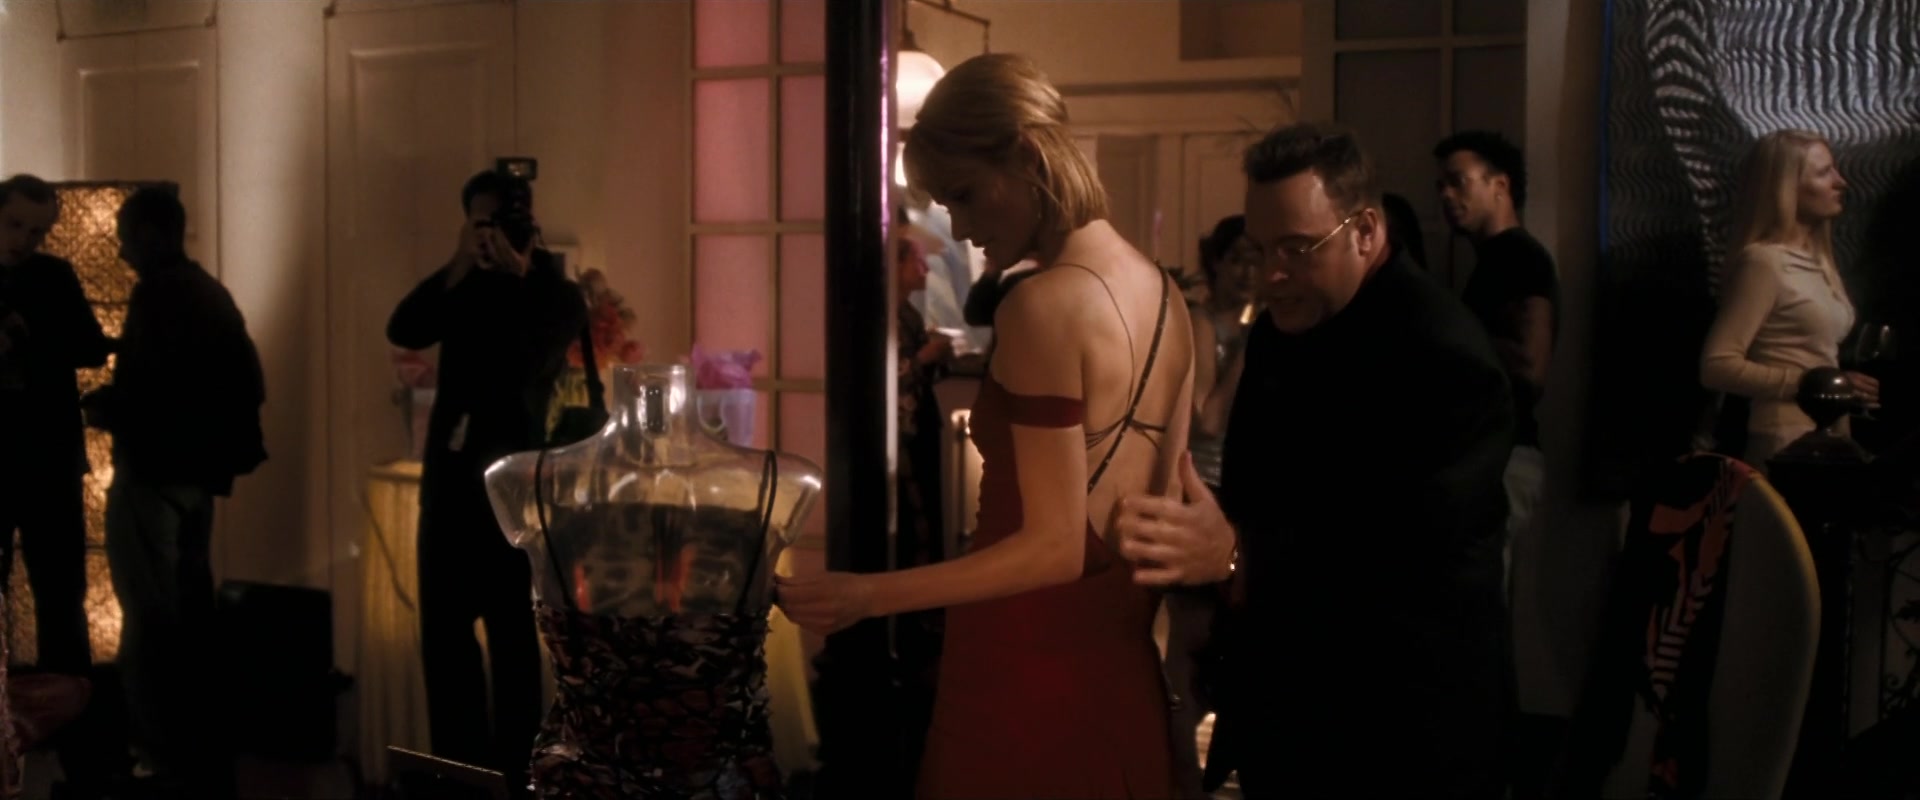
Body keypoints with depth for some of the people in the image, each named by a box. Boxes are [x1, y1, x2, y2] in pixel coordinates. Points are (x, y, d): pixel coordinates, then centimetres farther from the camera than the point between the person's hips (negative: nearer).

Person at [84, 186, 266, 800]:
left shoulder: (157, 294, -13)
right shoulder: (212, 293, 12)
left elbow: (151, 387, -24)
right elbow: (248, 385, 13)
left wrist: (103, 408, -6)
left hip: (152, 471, -9)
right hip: (196, 470, 9)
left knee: (149, 629, -4)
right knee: (189, 620, 15)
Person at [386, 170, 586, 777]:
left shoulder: (558, 295, 0)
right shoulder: (465, 286, 13)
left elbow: (529, 362, -17)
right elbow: (403, 331, -3)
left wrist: (515, 275, -13)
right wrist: (460, 266, -11)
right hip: (451, 476, 5)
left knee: (513, 638, 1)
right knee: (443, 632, 8)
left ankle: (514, 769, 9)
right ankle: (460, 767, 19)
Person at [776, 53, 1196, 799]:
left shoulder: (1043, 304, -18)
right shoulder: (1163, 293, 7)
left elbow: (1054, 546, -19)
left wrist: (867, 595, -19)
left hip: (1030, 669, -8)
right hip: (1121, 666, 8)